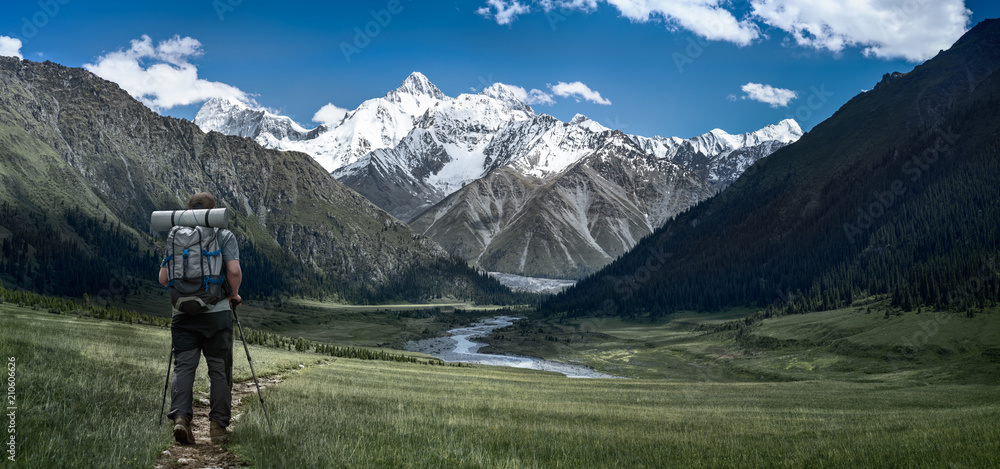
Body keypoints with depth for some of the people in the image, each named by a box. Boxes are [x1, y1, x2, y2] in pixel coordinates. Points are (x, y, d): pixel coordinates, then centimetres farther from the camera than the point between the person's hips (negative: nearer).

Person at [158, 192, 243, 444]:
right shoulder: (225, 236, 1)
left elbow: (163, 278, 8)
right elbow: (234, 271, -12)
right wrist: (234, 295, 4)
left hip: (183, 313, 2)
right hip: (216, 312, -2)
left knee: (183, 366, 2)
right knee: (219, 368, 6)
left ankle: (180, 417, -15)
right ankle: (218, 424, 8)